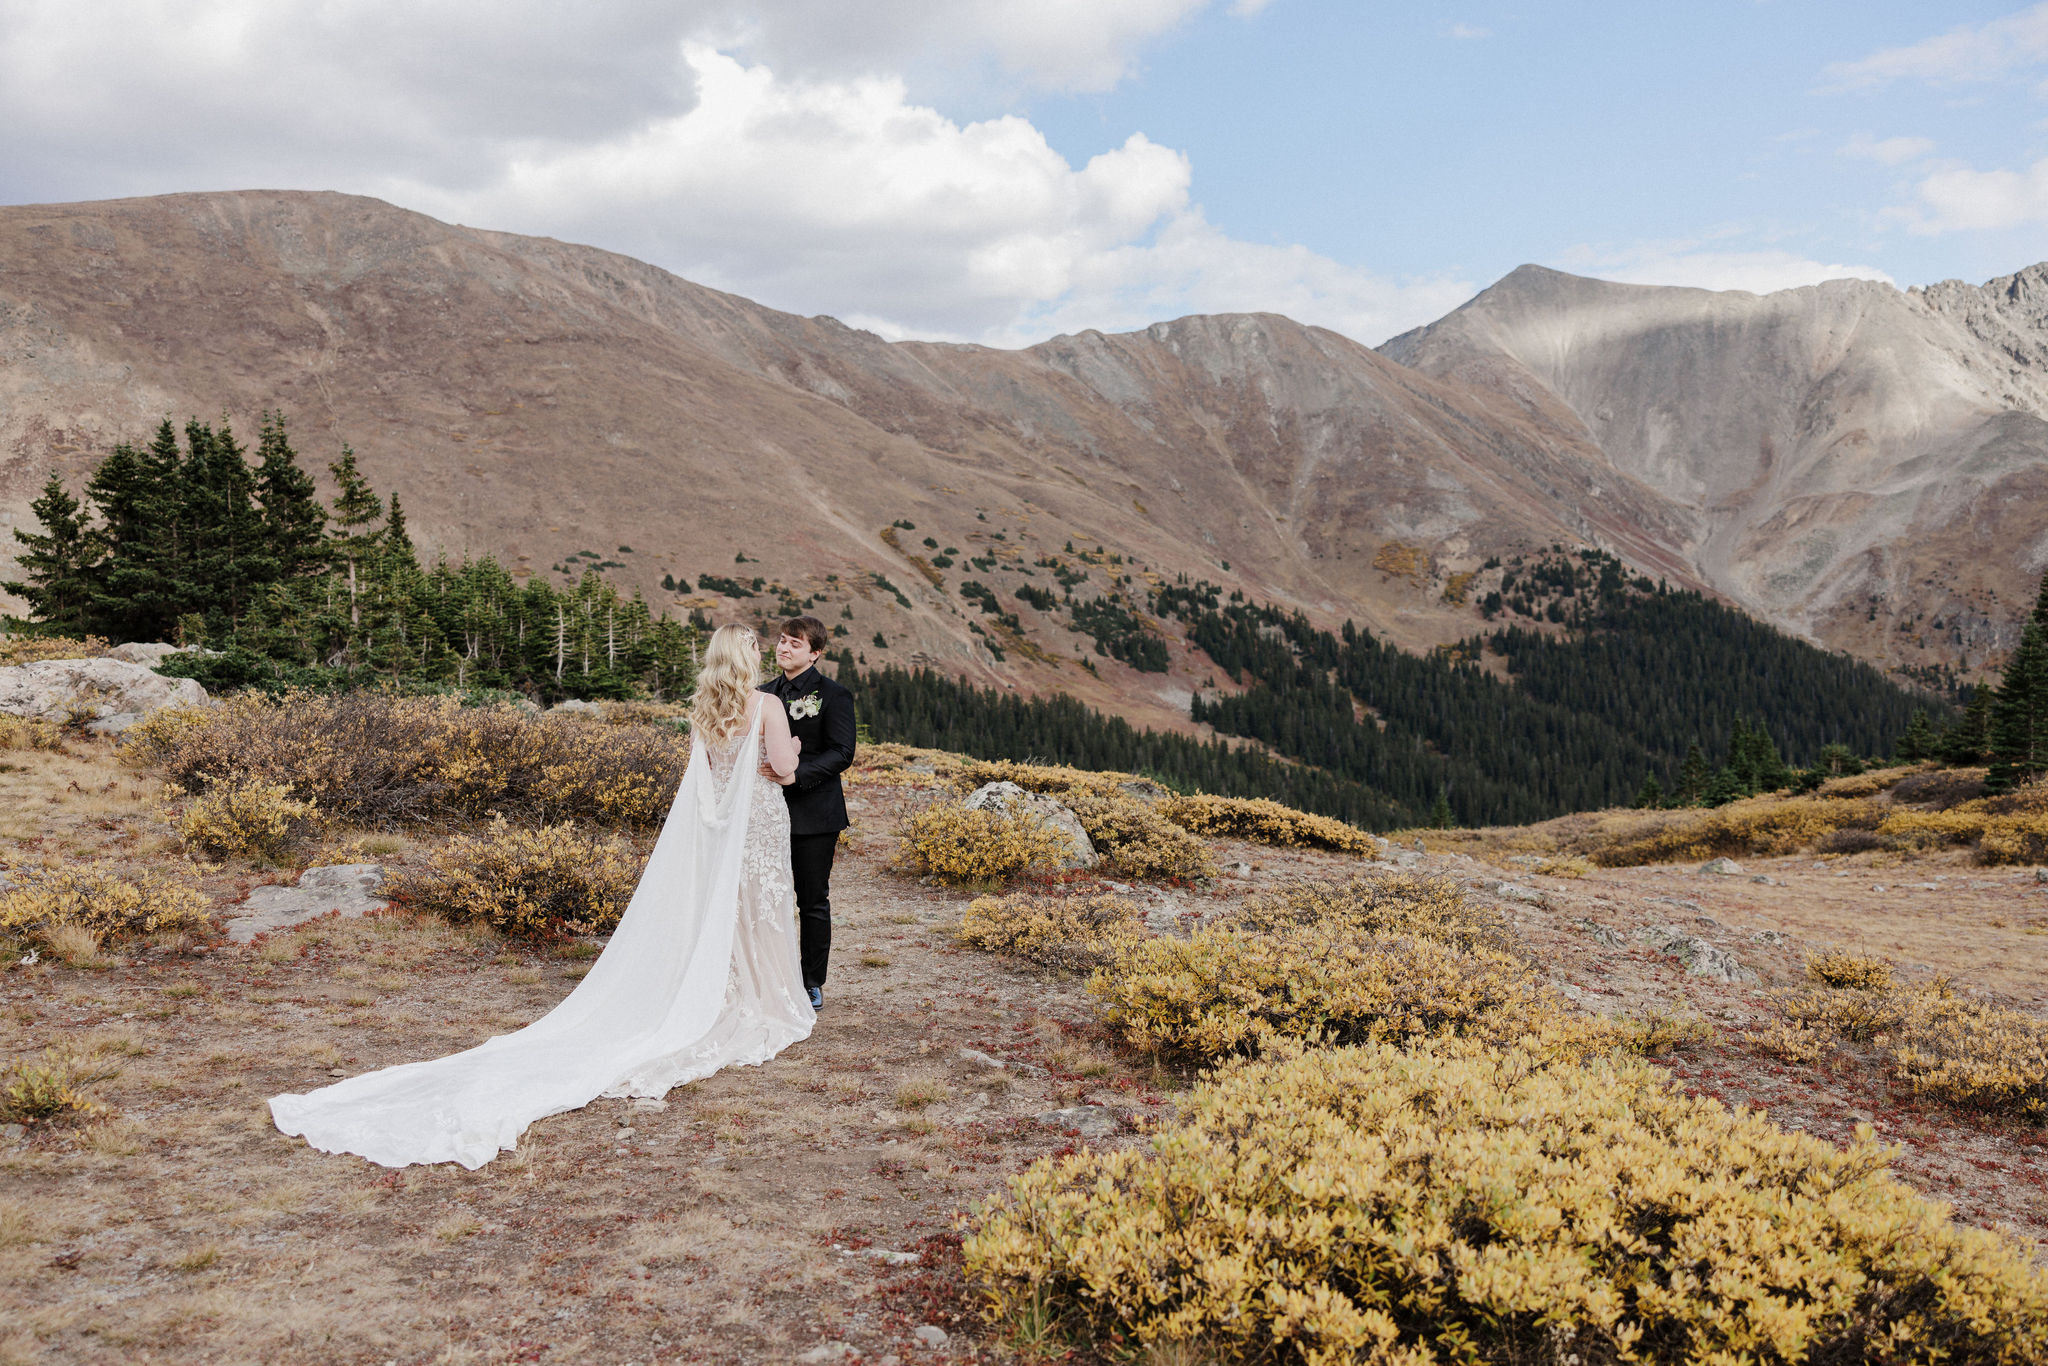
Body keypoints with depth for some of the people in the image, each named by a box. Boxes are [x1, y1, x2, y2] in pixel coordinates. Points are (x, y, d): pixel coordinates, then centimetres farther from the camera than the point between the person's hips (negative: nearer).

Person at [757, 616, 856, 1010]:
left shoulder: (832, 696, -6)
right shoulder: (765, 693, 12)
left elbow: (842, 753, -14)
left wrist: (797, 773, -25)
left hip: (813, 815, -5)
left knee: (813, 901, 5)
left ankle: (813, 984, 16)